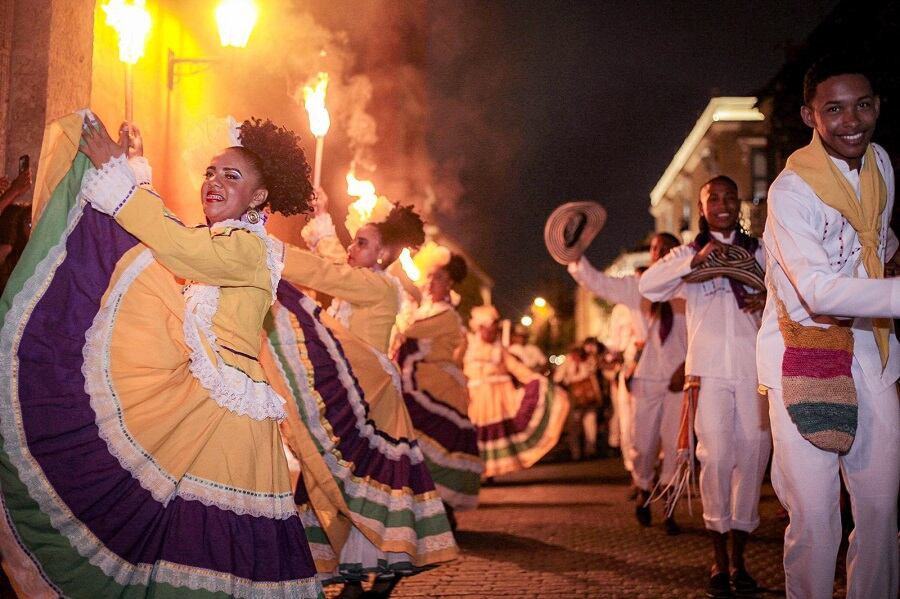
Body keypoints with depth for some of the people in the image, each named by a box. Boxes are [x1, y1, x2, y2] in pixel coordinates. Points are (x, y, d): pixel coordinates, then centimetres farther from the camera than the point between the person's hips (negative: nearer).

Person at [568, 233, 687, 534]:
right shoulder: (636, 286, 8)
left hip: (680, 377, -1)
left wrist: (687, 366, -9)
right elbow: (595, 281, 2)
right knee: (643, 444, 5)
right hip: (648, 377, 2)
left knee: (675, 444, -2)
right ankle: (643, 491, 33)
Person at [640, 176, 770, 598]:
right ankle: (719, 559, 1)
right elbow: (648, 287, -2)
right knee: (715, 455, -12)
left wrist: (769, 300, -2)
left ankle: (738, 558, 13)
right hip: (709, 369, -1)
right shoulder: (688, 254, 13)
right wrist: (695, 262, -13)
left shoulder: (759, 252, 16)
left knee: (752, 454, 0)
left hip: (753, 367, 2)